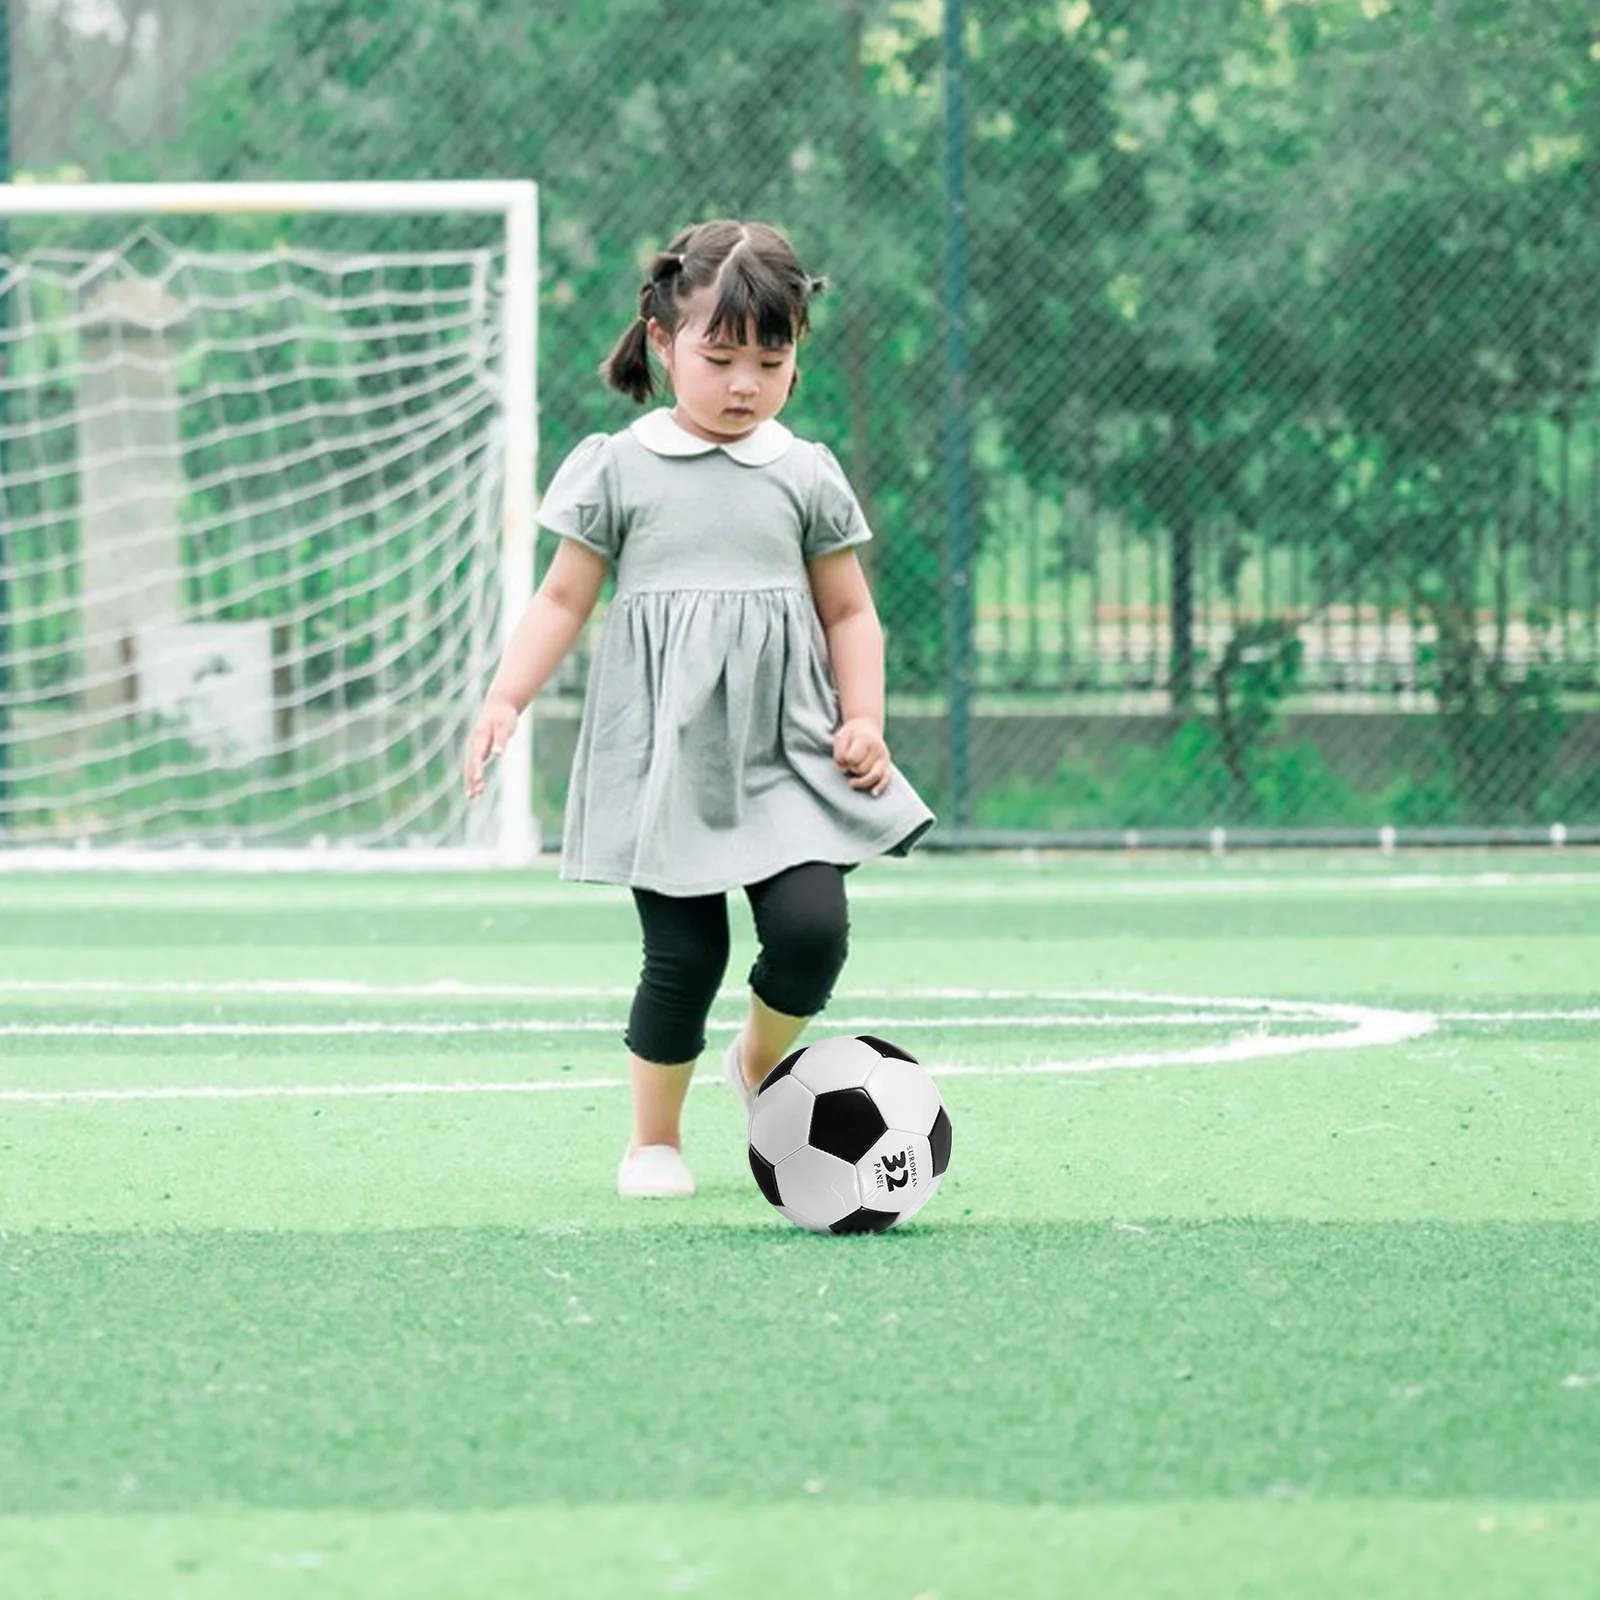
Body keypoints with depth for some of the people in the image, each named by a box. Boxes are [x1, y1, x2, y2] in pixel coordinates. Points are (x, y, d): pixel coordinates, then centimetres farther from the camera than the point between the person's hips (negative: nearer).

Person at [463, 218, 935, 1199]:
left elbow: (848, 611, 12)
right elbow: (564, 599, 6)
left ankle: (763, 1064, 17)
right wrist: (506, 702, -5)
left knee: (811, 927, -14)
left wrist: (865, 718, -1)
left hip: (786, 753, 2)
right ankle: (655, 1138, 15)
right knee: (684, 954, -5)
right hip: (664, 758, -2)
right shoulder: (618, 471, 3)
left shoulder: (807, 477, 7)